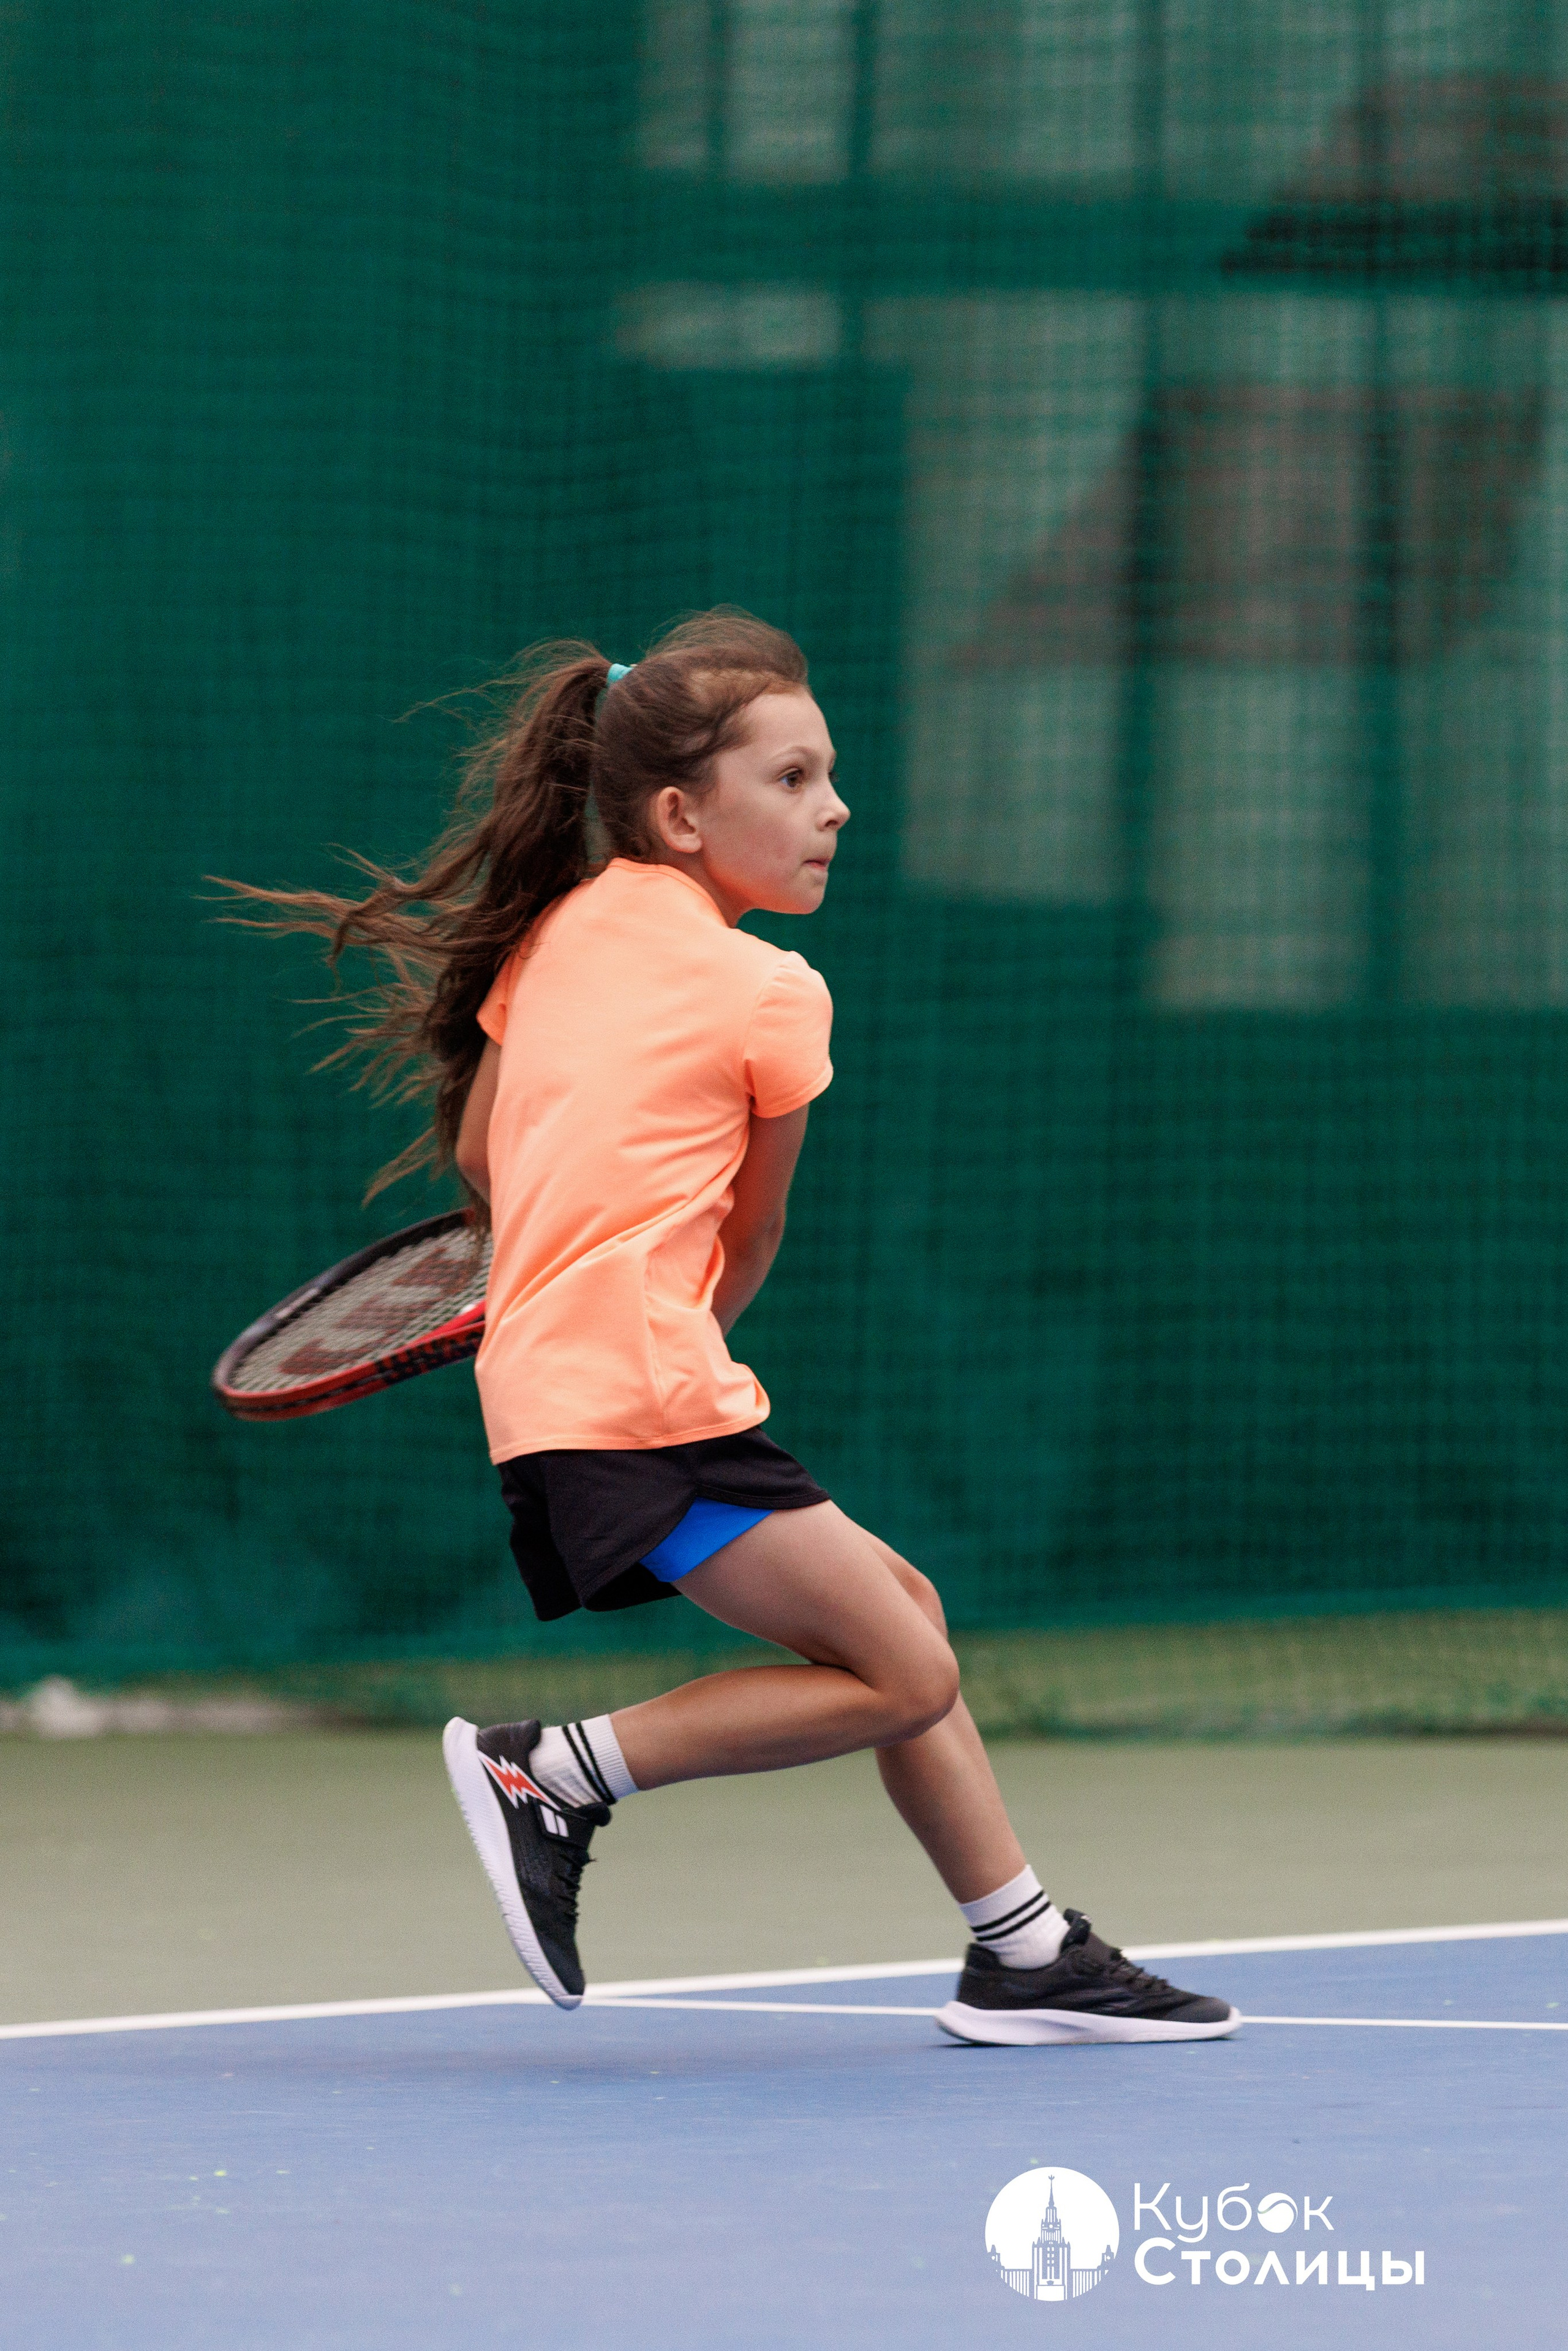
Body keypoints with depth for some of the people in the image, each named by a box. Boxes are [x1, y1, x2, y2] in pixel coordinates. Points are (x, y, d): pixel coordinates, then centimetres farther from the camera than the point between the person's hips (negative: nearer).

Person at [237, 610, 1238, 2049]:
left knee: (897, 1605, 16)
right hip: (648, 1398, -9)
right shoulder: (772, 992, -5)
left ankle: (1028, 1957, 16)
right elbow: (749, 1247, 7)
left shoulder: (557, 926, 14)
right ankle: (554, 1771, -10)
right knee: (902, 1679, -10)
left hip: (548, 1384, 9)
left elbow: (478, 1150, 22)